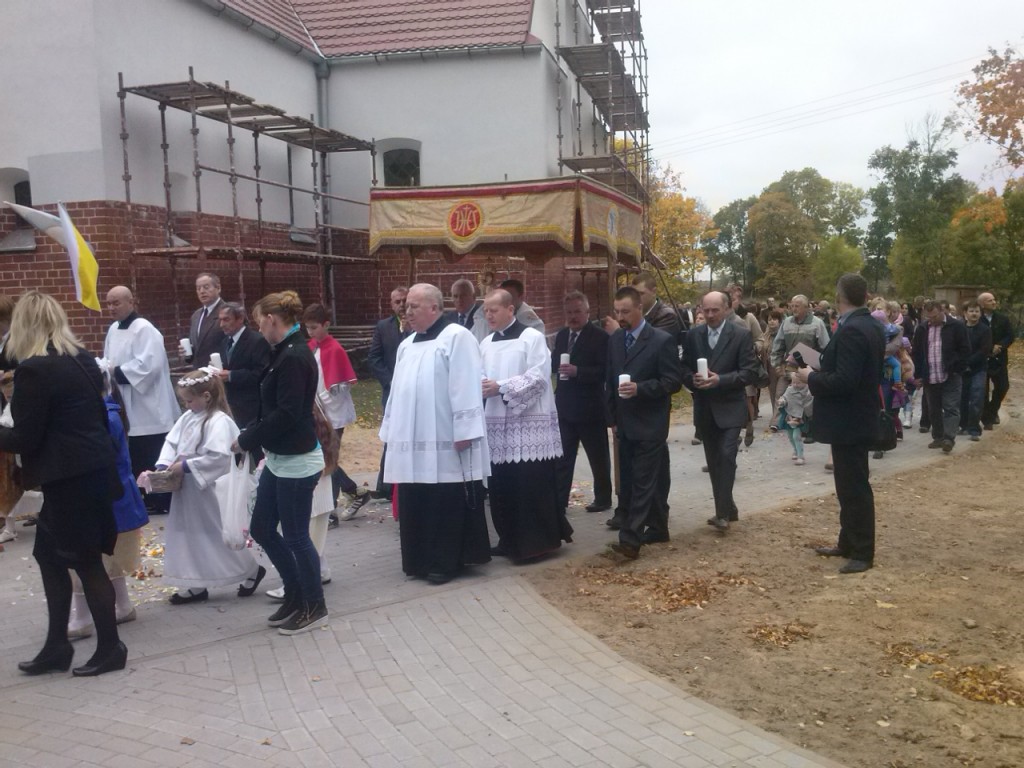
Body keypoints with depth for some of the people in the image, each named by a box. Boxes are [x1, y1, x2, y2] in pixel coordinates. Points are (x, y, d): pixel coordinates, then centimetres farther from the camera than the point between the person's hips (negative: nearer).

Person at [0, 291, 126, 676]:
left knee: (86, 561, 4)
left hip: (69, 477, -9)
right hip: (94, 468, 9)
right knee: (48, 553, 18)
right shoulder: (83, 359, 8)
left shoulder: (34, 369, -16)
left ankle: (110, 648, 17)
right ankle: (57, 645, 25)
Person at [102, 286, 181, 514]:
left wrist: (117, 372, -20)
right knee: (136, 457, 14)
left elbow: (149, 365, -25)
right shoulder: (113, 330, 12)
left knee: (155, 460, -1)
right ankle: (148, 499, 24)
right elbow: (110, 360, 18)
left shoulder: (144, 329, -15)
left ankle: (163, 502, 9)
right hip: (127, 407, 9)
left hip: (148, 407, -9)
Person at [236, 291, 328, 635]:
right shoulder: (285, 354, 11)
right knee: (262, 529, 16)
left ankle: (314, 607, 19)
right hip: (279, 459, 10)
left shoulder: (295, 357, -19)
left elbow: (286, 414, -24)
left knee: (295, 536, 2)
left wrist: (246, 440, -14)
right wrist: (250, 436, 6)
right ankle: (295, 594, 30)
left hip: (297, 461, -10)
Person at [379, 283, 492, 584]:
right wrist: (391, 432, 18)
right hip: (413, 441, 8)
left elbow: (465, 388, -14)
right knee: (416, 506, 11)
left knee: (447, 506, 1)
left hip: (444, 442, -8)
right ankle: (423, 560, 21)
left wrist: (464, 432, -18)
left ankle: (447, 561, 10)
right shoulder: (407, 345, 17)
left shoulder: (457, 337, -8)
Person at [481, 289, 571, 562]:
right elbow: (480, 377, 12)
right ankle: (511, 541, 19)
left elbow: (538, 376, -14)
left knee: (533, 486, -4)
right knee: (502, 486, 8)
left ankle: (538, 541, 6)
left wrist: (500, 386, -20)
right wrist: (478, 385, -12)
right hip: (497, 423, 6)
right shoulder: (486, 344, 13)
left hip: (530, 423, -6)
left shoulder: (532, 338, -5)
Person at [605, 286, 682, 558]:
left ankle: (631, 538, -10)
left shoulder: (662, 341, -10)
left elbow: (673, 381, -12)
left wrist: (640, 388, -24)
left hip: (650, 425, -7)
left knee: (644, 482, -7)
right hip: (625, 424, 7)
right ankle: (657, 528, 25)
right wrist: (614, 417, 13)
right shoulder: (614, 340, 9)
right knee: (629, 480, 12)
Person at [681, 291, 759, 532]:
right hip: (704, 408, 5)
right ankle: (727, 508, 24)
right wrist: (693, 379, -14)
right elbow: (684, 369, 8)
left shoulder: (742, 334, -6)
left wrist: (720, 380, -22)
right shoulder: (693, 336, 6)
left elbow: (750, 372, -10)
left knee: (726, 456, -14)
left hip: (730, 407, -4)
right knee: (713, 461, 11)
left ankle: (723, 511, -8)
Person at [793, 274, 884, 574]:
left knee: (854, 488, -1)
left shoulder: (851, 331, -23)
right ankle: (848, 543, 29)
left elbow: (843, 381, -29)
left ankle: (862, 553, 9)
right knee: (850, 485, 18)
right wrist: (819, 373, 13)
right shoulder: (870, 326, 9)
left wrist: (811, 377, -14)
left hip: (849, 422, -11)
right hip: (857, 418, 11)